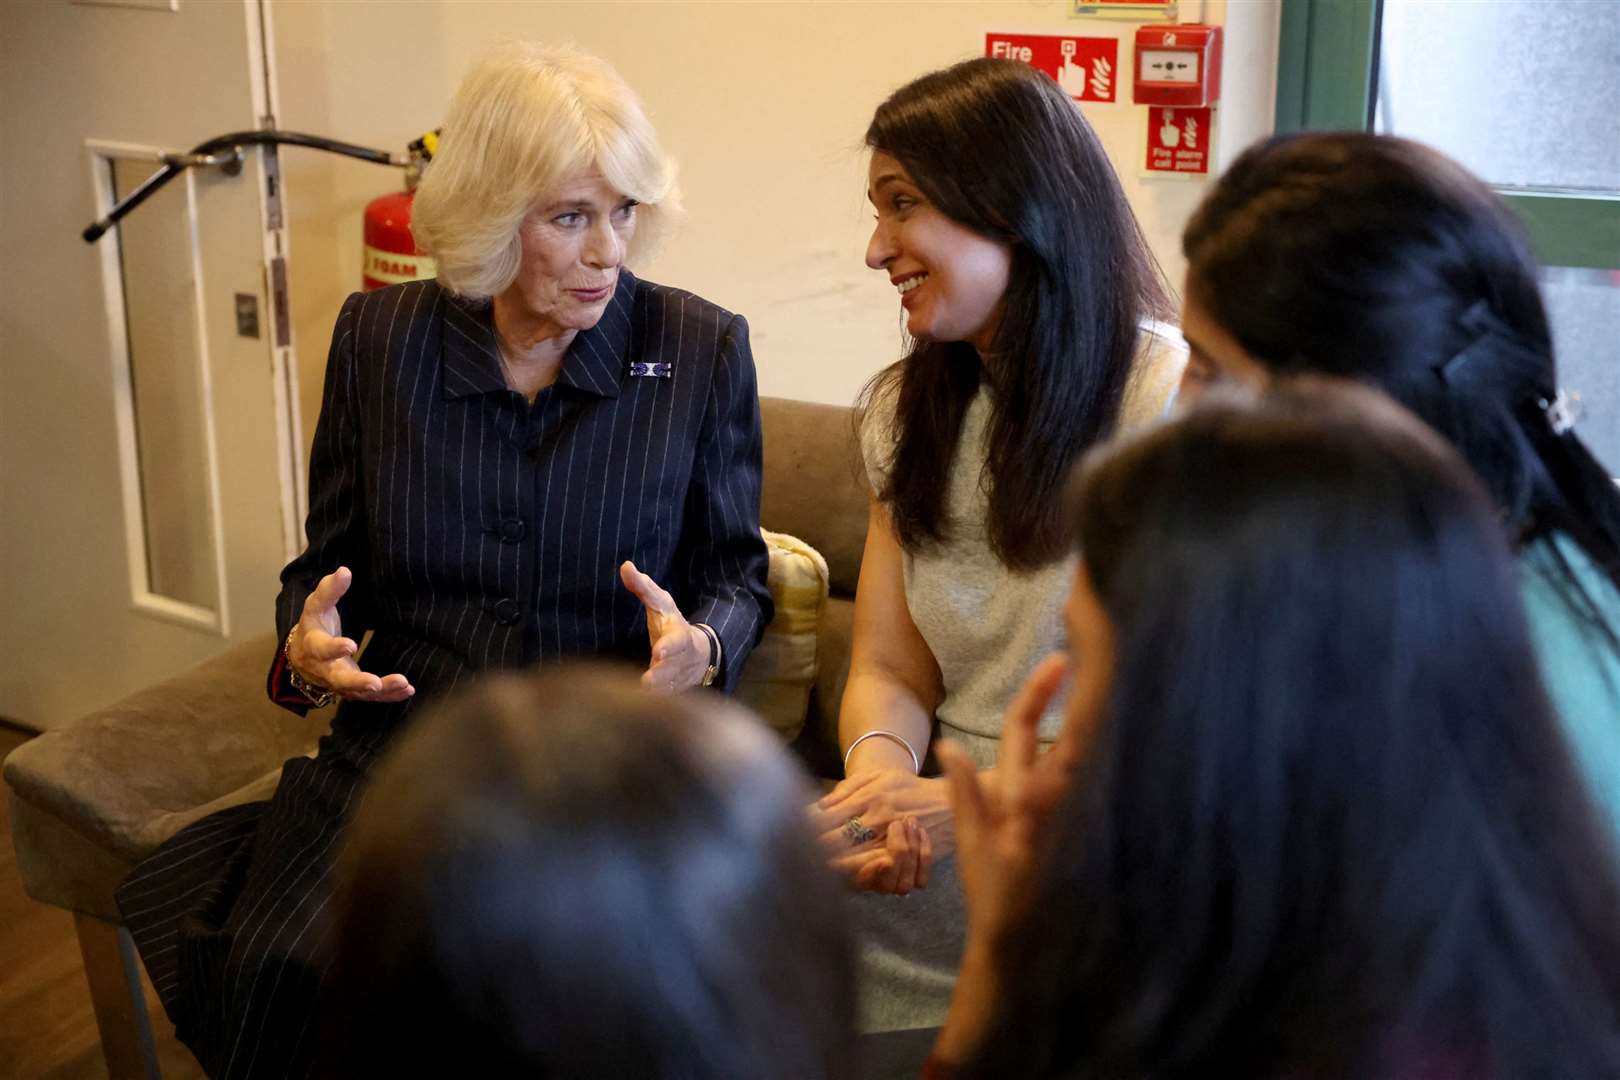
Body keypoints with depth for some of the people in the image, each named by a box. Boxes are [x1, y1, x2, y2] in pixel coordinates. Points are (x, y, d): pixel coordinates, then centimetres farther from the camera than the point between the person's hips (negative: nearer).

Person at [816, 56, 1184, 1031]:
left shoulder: (1172, 399, -10)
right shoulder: (907, 408, 11)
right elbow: (891, 670, 7)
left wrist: (966, 805, -23)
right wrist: (882, 765, -16)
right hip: (953, 837, 6)